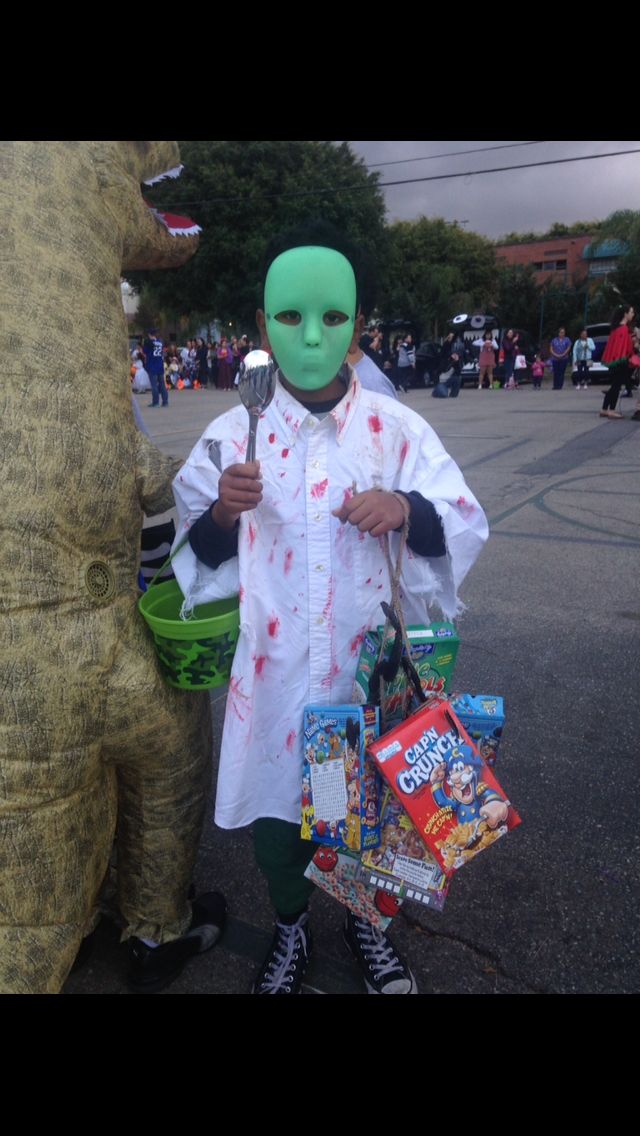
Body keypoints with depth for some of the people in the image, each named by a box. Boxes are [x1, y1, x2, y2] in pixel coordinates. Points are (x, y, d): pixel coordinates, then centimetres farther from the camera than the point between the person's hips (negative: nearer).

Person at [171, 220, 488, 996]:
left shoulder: (397, 428, -4)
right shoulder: (232, 434, -4)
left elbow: (467, 525, -4)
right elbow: (199, 558, -1)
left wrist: (407, 510, -24)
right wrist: (222, 514, -23)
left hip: (368, 666, 1)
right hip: (273, 669, 0)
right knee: (275, 801, 16)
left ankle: (365, 920, 49)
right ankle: (290, 928, 47)